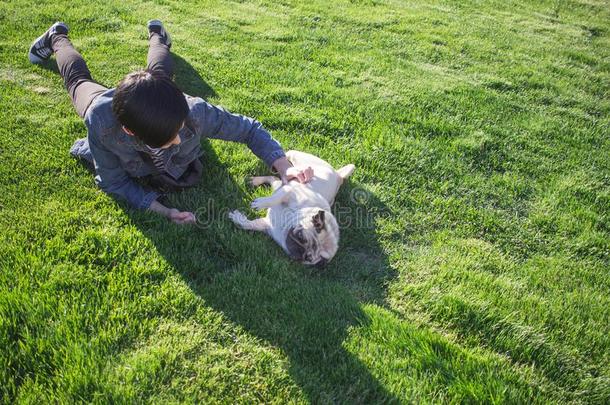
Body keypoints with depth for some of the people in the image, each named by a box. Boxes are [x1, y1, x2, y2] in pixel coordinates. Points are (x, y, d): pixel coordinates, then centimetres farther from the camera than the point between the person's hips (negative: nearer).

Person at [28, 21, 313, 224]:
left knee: (160, 71, 40)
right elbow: (113, 182, -37)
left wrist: (284, 168, -53)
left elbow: (248, 128, -38)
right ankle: (57, 39, 62)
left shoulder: (193, 111, -51)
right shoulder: (102, 123, -51)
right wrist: (162, 211, -51)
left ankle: (156, 35, 68)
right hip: (108, 108, -1)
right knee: (79, 80, 36)